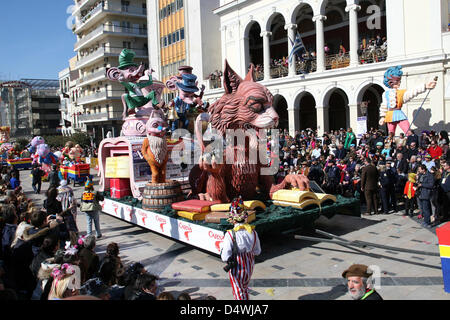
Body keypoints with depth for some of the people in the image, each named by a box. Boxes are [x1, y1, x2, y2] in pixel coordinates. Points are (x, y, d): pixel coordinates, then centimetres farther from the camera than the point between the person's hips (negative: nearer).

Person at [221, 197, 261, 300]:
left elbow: (225, 257, -22)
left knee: (238, 294, 14)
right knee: (245, 290, 29)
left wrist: (222, 252, -3)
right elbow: (257, 251, 1)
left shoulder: (230, 235, -26)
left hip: (237, 269, -5)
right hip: (249, 267, 5)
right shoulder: (253, 232, -12)